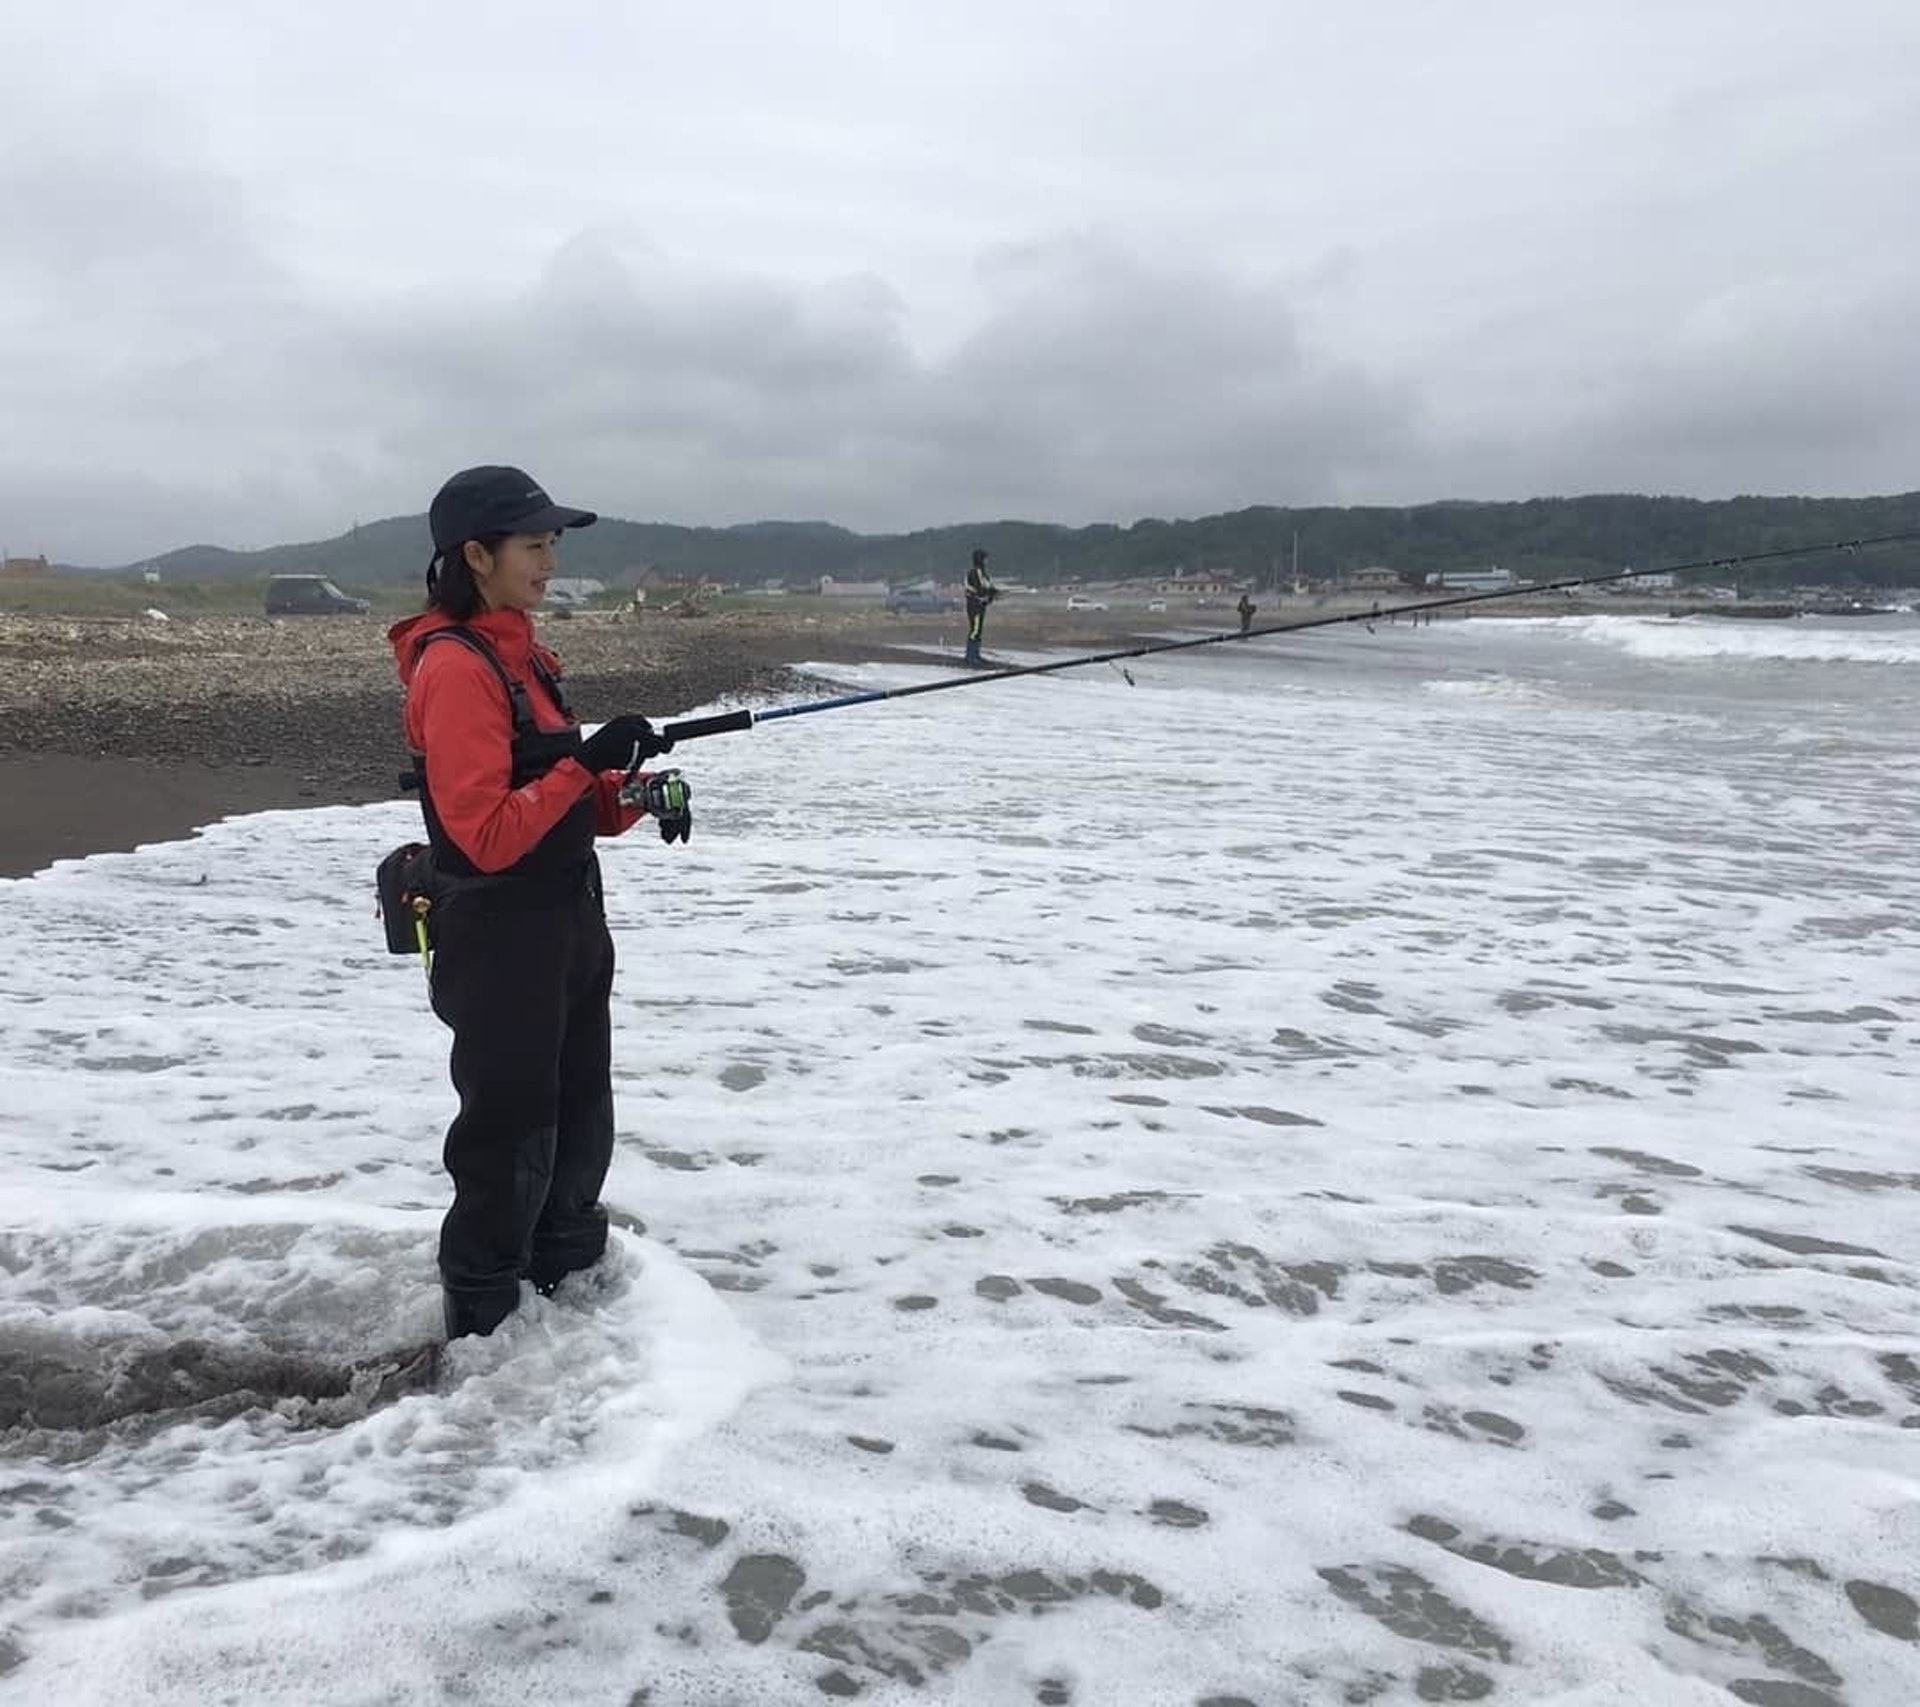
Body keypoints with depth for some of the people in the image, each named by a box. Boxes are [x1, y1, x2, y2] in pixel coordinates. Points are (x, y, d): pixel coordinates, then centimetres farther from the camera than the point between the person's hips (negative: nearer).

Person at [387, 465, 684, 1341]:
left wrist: (631, 795, -2)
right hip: (499, 939, -9)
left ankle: (567, 1285, 38)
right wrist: (587, 761, -28)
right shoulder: (454, 667, -18)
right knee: (510, 1138, 2)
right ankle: (483, 1326, 18)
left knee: (578, 1125, 20)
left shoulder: (517, 653, 12)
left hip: (565, 925, 9)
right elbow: (487, 834, -23)